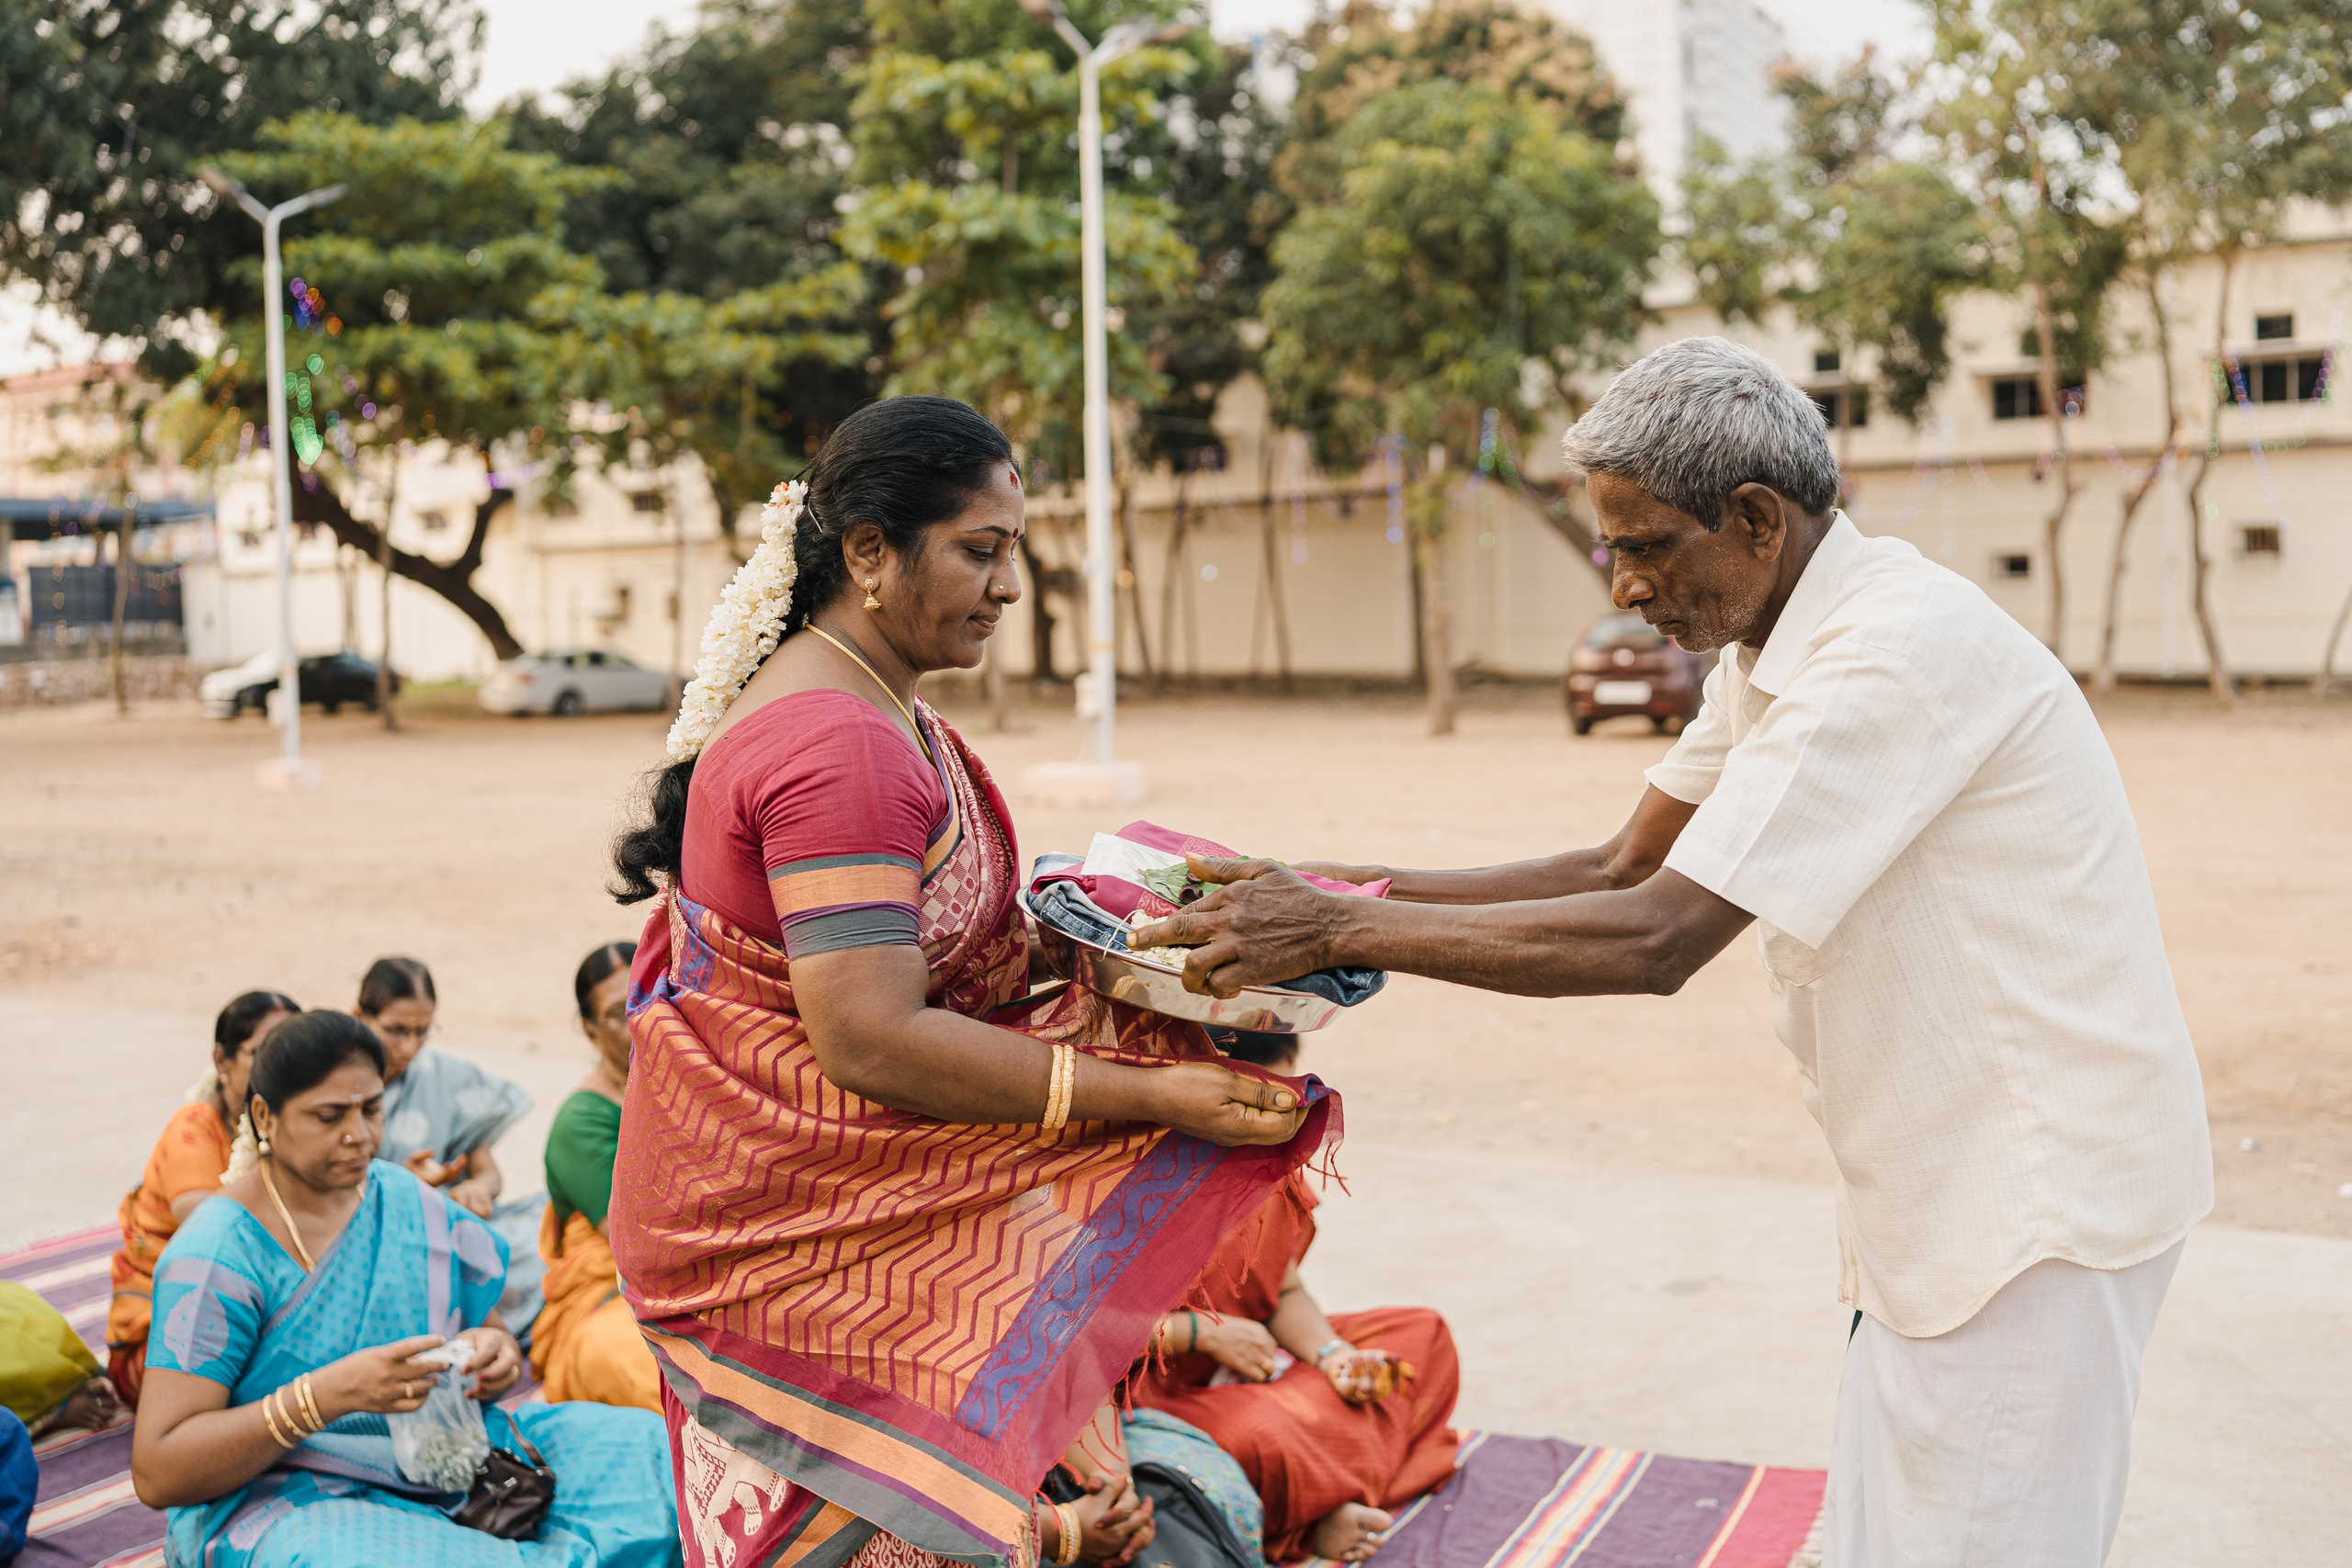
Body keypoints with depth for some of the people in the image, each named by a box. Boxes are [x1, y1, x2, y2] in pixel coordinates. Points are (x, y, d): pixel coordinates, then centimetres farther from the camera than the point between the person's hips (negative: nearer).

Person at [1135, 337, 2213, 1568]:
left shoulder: (1899, 653, -24)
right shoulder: (1769, 652, 8)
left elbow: (1657, 939, -29)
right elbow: (1627, 868, 8)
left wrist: (1339, 934, -25)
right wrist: (1350, 892, -2)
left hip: (2038, 1190, -9)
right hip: (1944, 1188, 9)